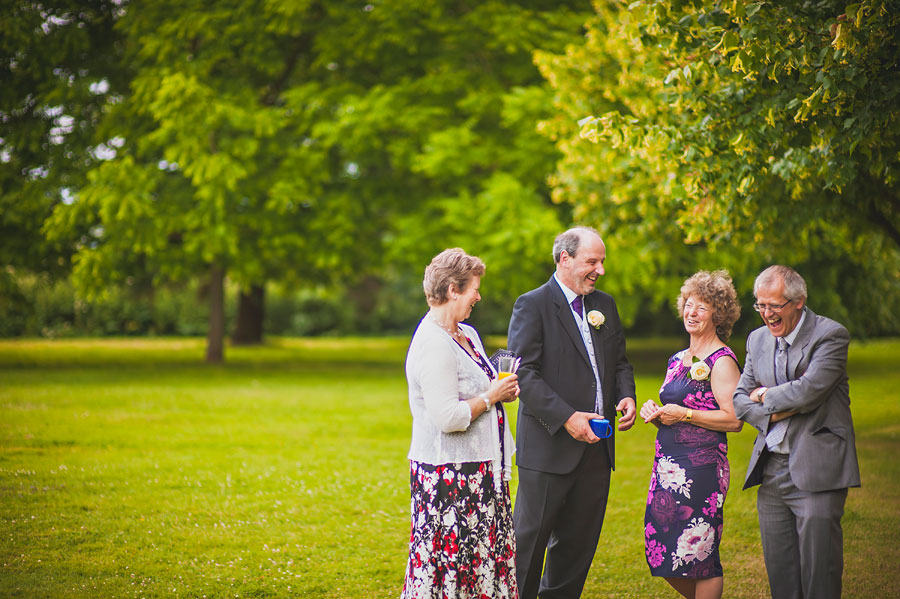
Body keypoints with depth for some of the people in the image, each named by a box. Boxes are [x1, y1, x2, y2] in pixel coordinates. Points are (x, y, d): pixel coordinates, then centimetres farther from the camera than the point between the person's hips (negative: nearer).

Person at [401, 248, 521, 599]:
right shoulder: (433, 344, -18)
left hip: (477, 471, 10)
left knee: (486, 556, 9)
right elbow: (447, 417, -24)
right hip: (448, 474, -10)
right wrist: (490, 397, -11)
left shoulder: (468, 335, 13)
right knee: (450, 559, -6)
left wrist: (501, 390, 9)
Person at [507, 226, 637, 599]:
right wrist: (565, 417, -21)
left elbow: (620, 362, 21)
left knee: (579, 541, 12)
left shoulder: (605, 305, 14)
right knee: (529, 538, -2)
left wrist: (626, 395, -1)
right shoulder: (532, 305, -8)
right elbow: (524, 374, -14)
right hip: (548, 446, -6)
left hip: (596, 447, 7)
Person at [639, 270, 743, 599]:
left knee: (697, 554, -6)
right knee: (663, 553, 7)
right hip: (668, 465, 8)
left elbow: (734, 420, -16)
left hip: (701, 469, -8)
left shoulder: (722, 361, -8)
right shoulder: (678, 359, 17)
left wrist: (684, 414, -15)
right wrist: (654, 412, 6)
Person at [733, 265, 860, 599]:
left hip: (816, 469, -6)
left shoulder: (830, 335, -8)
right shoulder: (758, 340, 13)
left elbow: (808, 390, -20)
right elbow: (739, 399, 13)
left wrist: (766, 396, -3)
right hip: (771, 469, 6)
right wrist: (772, 412, -7)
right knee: (779, 572, 7)